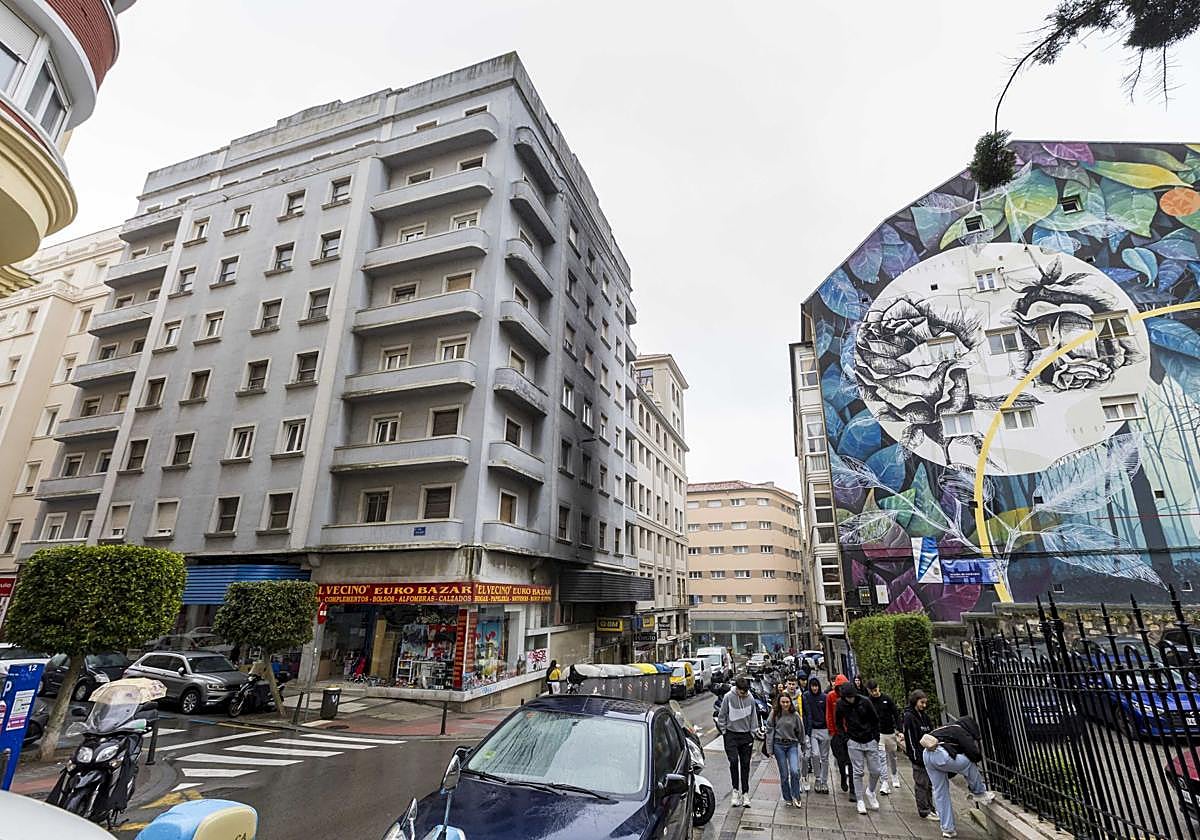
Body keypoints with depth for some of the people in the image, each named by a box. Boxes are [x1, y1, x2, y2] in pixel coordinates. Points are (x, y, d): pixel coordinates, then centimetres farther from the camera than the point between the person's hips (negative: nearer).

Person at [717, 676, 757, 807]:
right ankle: (736, 789, 5)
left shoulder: (750, 699, -5)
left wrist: (752, 733, 5)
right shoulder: (728, 697, -12)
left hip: (746, 735, 2)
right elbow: (722, 716, -4)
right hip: (731, 735, -2)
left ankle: (745, 792, 18)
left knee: (745, 764, 6)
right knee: (734, 761, -12)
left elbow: (753, 718, 7)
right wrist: (724, 731, -5)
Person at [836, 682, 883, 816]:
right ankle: (860, 801, 14)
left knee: (875, 771, 4)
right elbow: (839, 722, 6)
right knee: (858, 772, 1)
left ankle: (870, 792, 31)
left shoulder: (865, 702, -13)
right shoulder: (841, 705, -9)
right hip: (854, 743, 0)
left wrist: (876, 737, -1)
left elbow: (875, 720, 1)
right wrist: (845, 737, -2)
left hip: (870, 741, 0)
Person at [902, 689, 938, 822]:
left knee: (929, 783, 14)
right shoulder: (909, 716, -12)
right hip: (918, 756, -8)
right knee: (921, 784, 0)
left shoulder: (924, 716, 12)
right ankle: (924, 812, 8)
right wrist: (917, 757, -16)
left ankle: (930, 808, 25)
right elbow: (910, 739, -14)